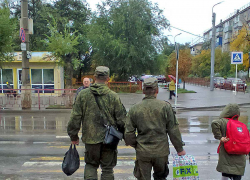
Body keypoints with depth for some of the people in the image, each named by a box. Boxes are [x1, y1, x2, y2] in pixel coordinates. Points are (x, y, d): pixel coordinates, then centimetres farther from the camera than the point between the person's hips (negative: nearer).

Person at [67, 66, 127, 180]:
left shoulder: (83, 94, -4)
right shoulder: (113, 96, -8)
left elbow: (75, 117, -3)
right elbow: (121, 120, -5)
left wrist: (73, 136, 9)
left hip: (90, 138, 1)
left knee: (90, 164, 20)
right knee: (107, 168, 13)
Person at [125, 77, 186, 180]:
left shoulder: (134, 109, -4)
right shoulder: (165, 106, -8)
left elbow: (129, 133, -1)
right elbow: (173, 130, -5)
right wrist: (179, 149, 6)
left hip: (143, 152, 0)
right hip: (161, 151, 0)